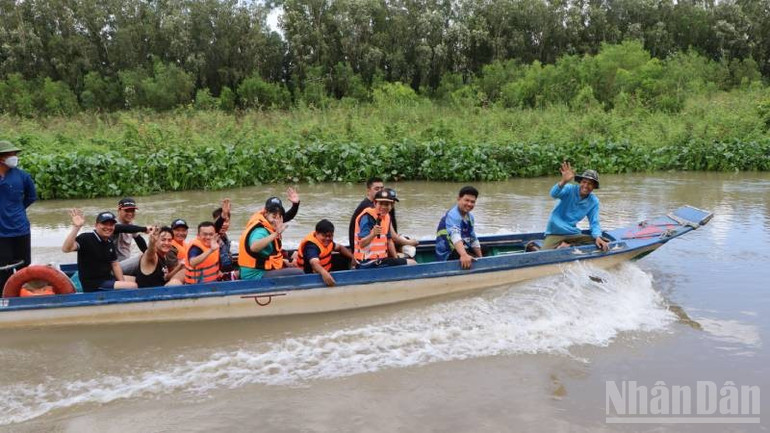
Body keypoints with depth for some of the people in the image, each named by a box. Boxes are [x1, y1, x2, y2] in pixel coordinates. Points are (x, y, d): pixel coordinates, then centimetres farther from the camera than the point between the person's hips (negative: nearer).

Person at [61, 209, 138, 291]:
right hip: (93, 285, -9)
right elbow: (66, 249, -32)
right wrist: (76, 227, -42)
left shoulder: (110, 242, 8)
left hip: (108, 279, 9)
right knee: (133, 286, -22)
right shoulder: (86, 238, -15)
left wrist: (122, 283, -1)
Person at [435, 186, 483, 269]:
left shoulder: (470, 217, 10)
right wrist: (464, 255, -53)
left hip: (463, 252, 9)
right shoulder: (452, 215, -19)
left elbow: (473, 239, 18)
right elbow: (455, 236, -38)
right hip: (448, 257, -9)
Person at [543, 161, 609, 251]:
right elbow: (554, 194, -29)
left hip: (573, 234, 6)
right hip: (555, 233, -5)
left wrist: (598, 237, -18)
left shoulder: (594, 201, 3)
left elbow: (594, 223, 3)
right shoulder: (570, 189, -9)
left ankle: (568, 246, -15)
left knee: (603, 243, -15)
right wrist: (563, 182, -49)